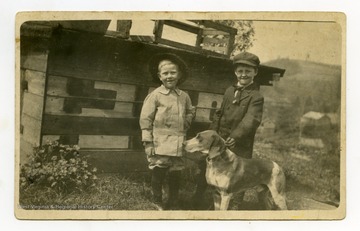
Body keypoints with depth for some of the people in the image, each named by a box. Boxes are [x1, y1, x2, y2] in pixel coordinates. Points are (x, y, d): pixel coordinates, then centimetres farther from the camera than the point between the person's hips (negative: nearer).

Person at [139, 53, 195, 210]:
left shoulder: (184, 96, 7)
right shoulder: (155, 95, -7)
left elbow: (190, 112, 27)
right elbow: (145, 120, -8)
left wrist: (186, 123, 9)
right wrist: (148, 143, -11)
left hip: (178, 146, 4)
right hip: (160, 146, -4)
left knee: (176, 176, 10)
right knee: (158, 175, 5)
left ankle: (172, 205, 25)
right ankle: (158, 203, 24)